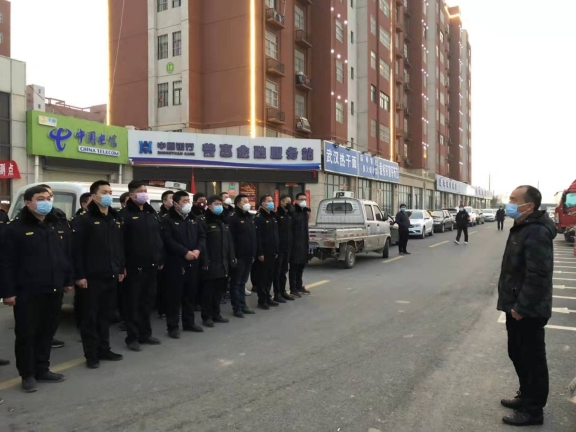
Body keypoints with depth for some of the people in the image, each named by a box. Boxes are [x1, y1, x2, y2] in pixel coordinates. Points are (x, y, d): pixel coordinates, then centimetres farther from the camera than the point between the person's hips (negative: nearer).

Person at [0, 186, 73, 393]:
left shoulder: (57, 227, 12)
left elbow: (65, 256, 16)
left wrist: (68, 280, 13)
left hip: (53, 291, 6)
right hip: (27, 293, -5)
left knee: (47, 333, 13)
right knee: (26, 334, 3)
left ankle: (42, 370, 26)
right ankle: (28, 375, 16)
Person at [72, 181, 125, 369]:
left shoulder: (116, 220, 13)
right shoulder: (83, 220, -8)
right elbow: (76, 250, -12)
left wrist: (121, 269, 13)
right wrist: (79, 275, -15)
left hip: (111, 276, 6)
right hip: (91, 277, -6)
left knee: (106, 315, 14)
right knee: (90, 316, 3)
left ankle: (104, 349, 25)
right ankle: (91, 354, 13)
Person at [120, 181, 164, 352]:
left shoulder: (152, 213, 14)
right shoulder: (125, 214, -8)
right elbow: (120, 241, -13)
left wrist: (161, 259, 12)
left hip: (151, 265, 7)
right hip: (134, 266, -6)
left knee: (148, 301, 13)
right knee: (133, 302, 3)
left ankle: (145, 334, 25)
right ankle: (132, 337, 12)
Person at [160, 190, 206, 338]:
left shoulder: (193, 218, 13)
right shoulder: (168, 219, -7)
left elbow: (202, 236, 9)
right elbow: (168, 240, -16)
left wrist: (198, 250, -9)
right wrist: (185, 252, -19)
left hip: (193, 262, 6)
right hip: (175, 263, -6)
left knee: (190, 294, 14)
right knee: (174, 295, -1)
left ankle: (189, 323, 26)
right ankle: (173, 326, 8)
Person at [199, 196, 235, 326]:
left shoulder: (224, 221, 17)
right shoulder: (204, 221, -7)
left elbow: (229, 241, 16)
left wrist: (231, 258, 9)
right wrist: (205, 261, -20)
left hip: (223, 262, 7)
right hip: (211, 263, -7)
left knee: (219, 290, 13)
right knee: (208, 290, 2)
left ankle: (216, 314, 25)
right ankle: (206, 316, 11)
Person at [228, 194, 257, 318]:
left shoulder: (250, 217, 15)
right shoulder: (233, 218, -10)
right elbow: (231, 239, -16)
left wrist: (254, 253, 13)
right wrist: (233, 256, -19)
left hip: (248, 256, 7)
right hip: (239, 256, -7)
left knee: (243, 282, 15)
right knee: (236, 283, 2)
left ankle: (243, 305, 22)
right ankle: (236, 308, 7)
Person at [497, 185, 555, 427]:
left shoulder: (537, 232, -23)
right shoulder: (522, 227, 11)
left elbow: (537, 275, -27)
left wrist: (522, 307, -22)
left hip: (528, 311, -10)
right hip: (517, 306, 10)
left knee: (532, 359, 3)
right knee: (517, 354, 21)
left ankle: (533, 410, 17)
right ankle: (526, 396, 37)